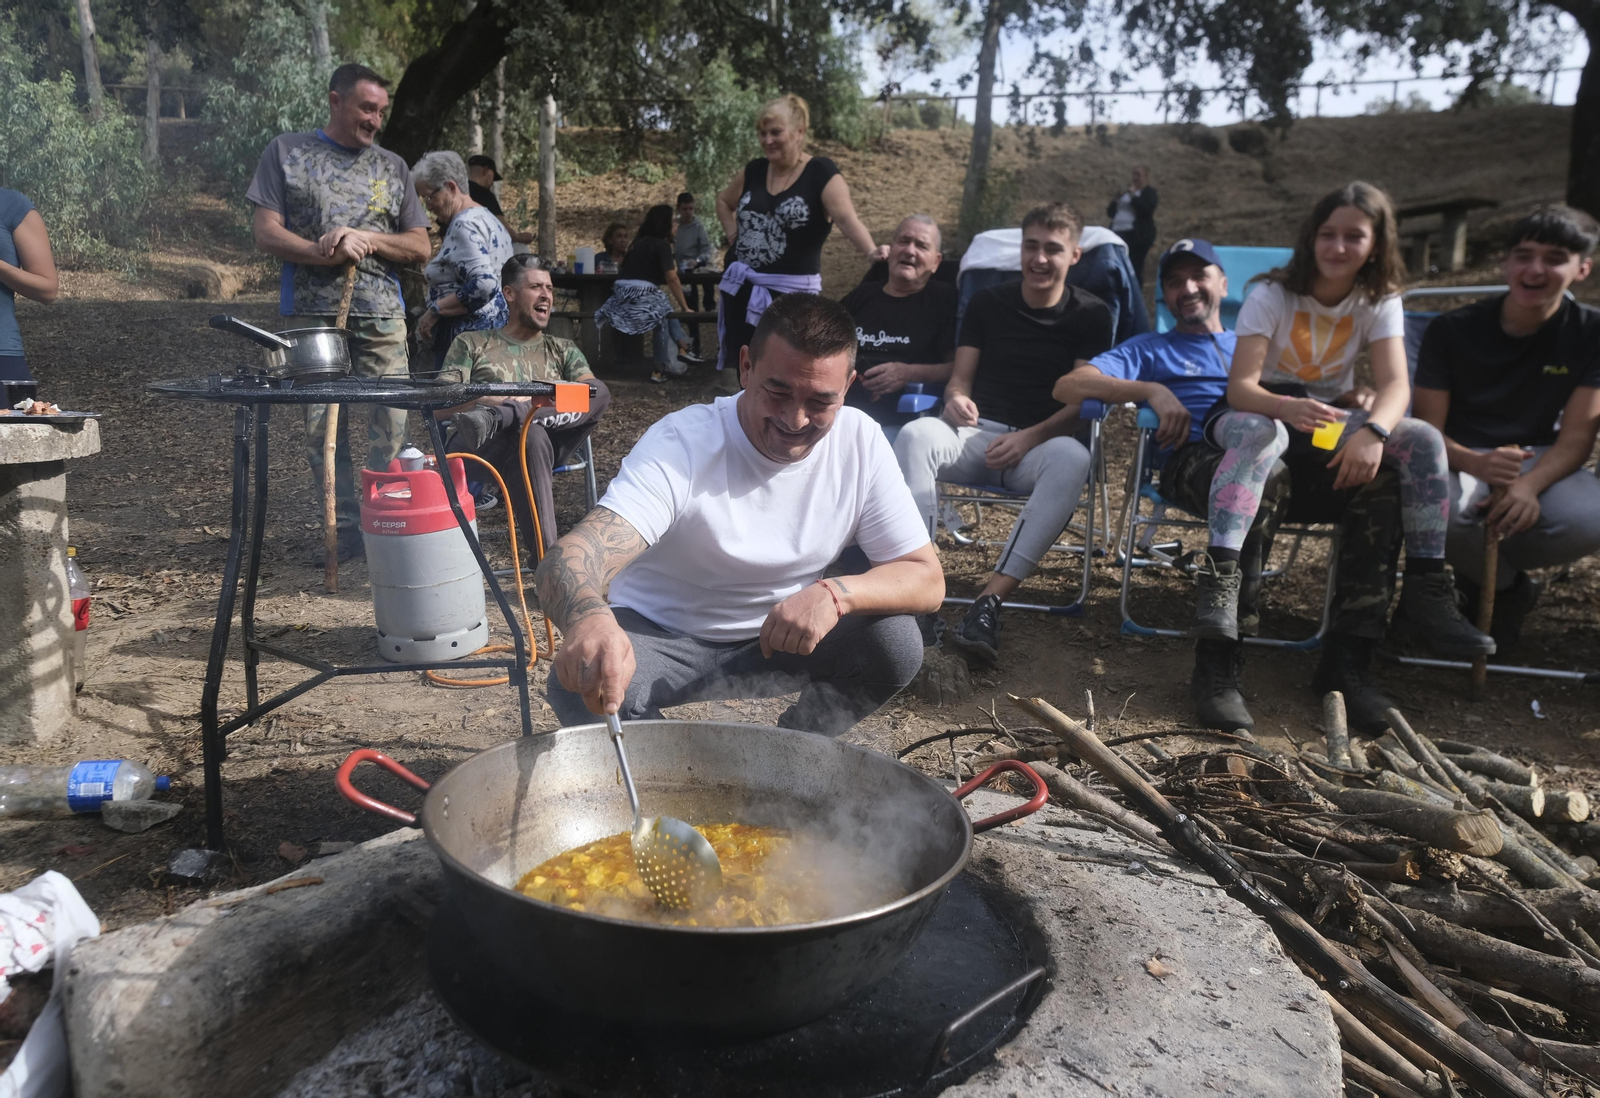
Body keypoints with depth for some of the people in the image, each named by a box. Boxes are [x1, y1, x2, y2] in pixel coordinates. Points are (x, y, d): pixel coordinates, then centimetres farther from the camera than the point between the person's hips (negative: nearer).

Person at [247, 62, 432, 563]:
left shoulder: (392, 167, 16)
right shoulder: (286, 153, 9)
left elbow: (420, 247, 12)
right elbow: (265, 231, 2)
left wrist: (366, 240, -5)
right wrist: (324, 253, -13)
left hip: (381, 315, 1)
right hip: (311, 314, -1)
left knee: (391, 429, -4)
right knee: (321, 429, 1)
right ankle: (346, 531, 9)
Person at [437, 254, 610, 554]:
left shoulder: (563, 350, 27)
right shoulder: (471, 344, 20)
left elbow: (593, 391, 6)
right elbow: (439, 407, 7)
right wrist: (509, 399, -8)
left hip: (548, 443, 3)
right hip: (477, 449, -2)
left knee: (600, 391, -26)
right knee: (530, 434, -40)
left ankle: (494, 419, -40)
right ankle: (546, 555, -47)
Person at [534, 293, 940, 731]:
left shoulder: (860, 441, -14)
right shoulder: (680, 444, -25)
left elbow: (927, 578, -12)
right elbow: (569, 559, -39)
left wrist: (836, 593, -34)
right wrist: (588, 618, -65)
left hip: (781, 637, 3)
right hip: (662, 635, -3)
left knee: (896, 642, -23)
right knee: (582, 686, -32)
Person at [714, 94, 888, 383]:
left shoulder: (821, 172, -7)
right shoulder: (753, 170, 9)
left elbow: (847, 218, -22)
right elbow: (723, 200, 28)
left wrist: (871, 251, -39)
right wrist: (732, 231, 10)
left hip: (792, 291, -5)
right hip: (743, 288, 5)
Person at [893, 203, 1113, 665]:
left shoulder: (1090, 315, 9)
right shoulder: (988, 303, 14)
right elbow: (959, 378, 12)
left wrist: (1030, 437, -15)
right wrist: (956, 399, -14)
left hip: (1042, 442, -1)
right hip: (977, 435, 2)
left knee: (1072, 458, -38)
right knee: (916, 433, -32)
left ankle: (990, 601, -43)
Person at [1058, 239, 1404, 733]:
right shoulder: (1151, 350, 30)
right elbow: (1068, 386, 12)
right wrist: (1152, 390, -3)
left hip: (1283, 451, 3)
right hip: (1195, 457, -3)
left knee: (1380, 477, -29)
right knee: (1262, 473, -41)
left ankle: (1346, 657, -28)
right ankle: (1218, 664, -41)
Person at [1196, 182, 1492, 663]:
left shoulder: (1380, 301, -2)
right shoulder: (1271, 296, -12)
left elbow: (1396, 384, -16)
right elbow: (1240, 387, -24)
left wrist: (1373, 430, -40)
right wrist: (1289, 407, -47)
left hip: (1331, 414, 4)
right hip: (1259, 411, -4)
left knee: (1424, 438, -20)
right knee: (1261, 433, -40)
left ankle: (1426, 593, -16)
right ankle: (1219, 581, -50)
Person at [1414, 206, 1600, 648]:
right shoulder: (1452, 331, -3)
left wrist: (1529, 485, -28)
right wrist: (1477, 464, -31)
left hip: (1541, 461, 1)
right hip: (1462, 458, -1)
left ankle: (1483, 571, 2)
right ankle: (1509, 588, -2)